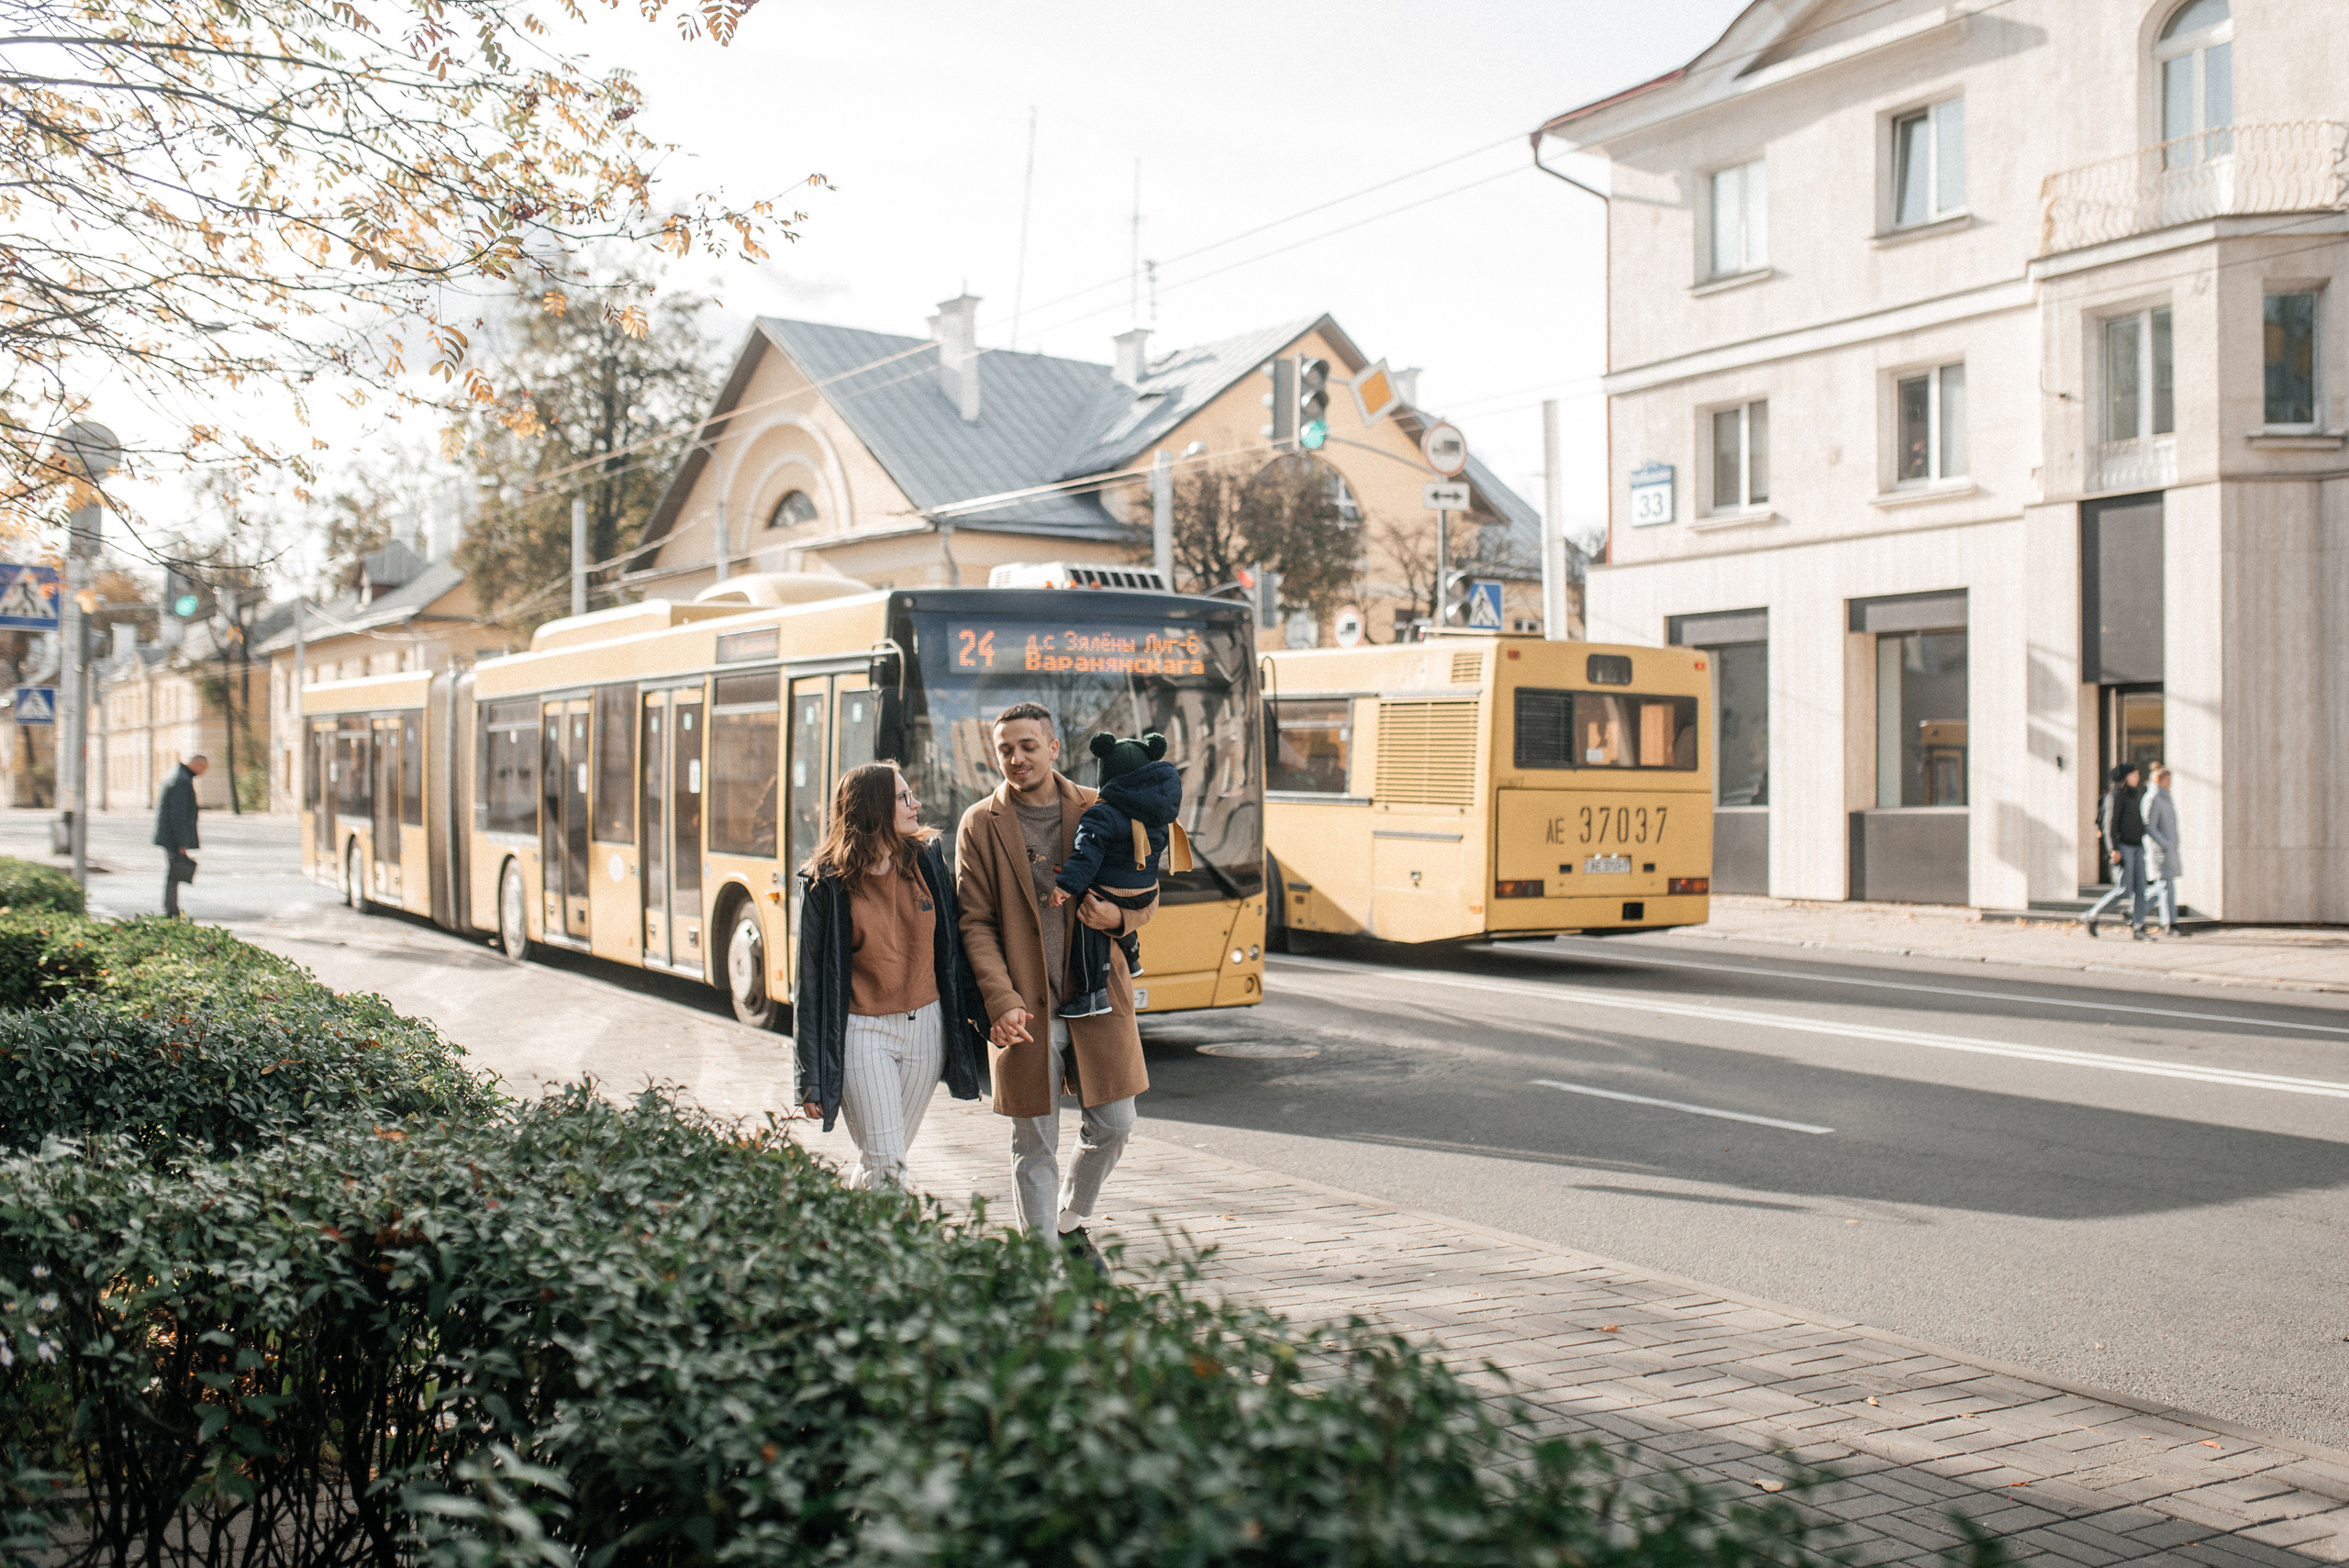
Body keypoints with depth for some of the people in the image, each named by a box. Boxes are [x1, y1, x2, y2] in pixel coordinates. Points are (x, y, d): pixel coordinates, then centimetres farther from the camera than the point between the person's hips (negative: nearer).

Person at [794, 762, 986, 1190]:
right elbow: (811, 978, -4)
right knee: (885, 1169, -11)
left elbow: (954, 941, 12)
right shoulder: (826, 883, -7)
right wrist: (811, 1078, -5)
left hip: (926, 1026, 4)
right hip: (863, 1031, -4)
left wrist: (976, 1008, 8)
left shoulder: (927, 860, 3)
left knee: (880, 1161, 10)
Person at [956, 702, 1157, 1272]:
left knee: (1112, 1126, 9)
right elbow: (975, 922, -4)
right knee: (1035, 1144, 3)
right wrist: (1000, 1000, -17)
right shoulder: (980, 824, -1)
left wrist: (1118, 916, -14)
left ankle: (1071, 1223, 35)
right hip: (1024, 1009, -2)